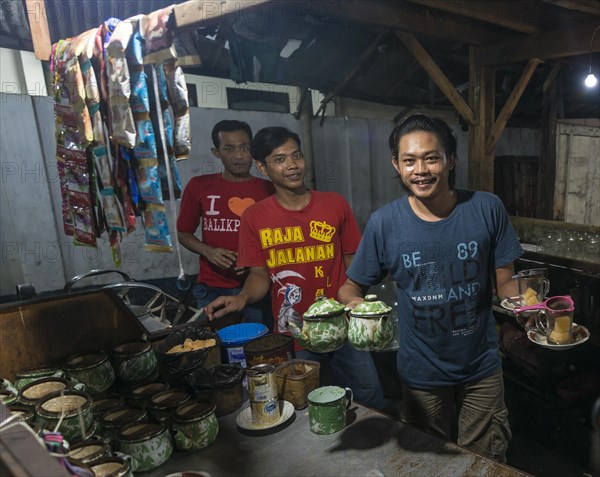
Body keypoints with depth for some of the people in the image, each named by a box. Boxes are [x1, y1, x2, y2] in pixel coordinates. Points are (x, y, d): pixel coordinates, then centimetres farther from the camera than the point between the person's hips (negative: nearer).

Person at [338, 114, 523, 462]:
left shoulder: (487, 209, -12)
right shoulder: (384, 222, -14)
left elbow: (506, 282, -5)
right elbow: (352, 286, -6)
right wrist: (353, 302, -28)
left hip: (482, 369, 1)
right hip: (422, 375, 0)